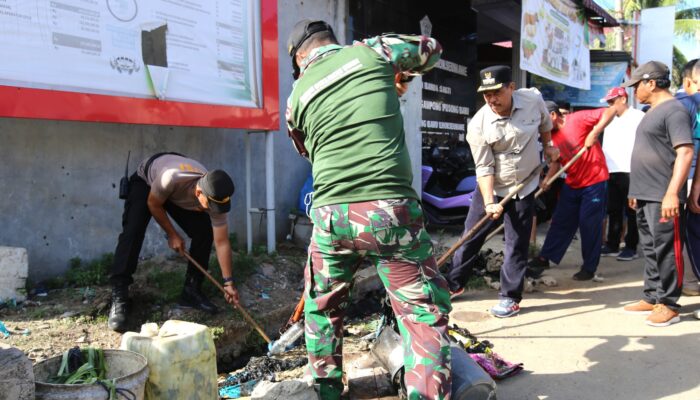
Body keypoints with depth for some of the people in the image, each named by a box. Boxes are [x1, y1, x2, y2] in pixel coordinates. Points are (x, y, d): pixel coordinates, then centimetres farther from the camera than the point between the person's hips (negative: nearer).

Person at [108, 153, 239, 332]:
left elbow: (222, 243, -24)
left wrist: (228, 283, -22)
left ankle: (191, 290, 2)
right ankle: (118, 297, -18)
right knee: (132, 232, -22)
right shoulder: (172, 178, -47)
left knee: (204, 232, -12)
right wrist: (172, 235, -16)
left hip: (178, 195, 4)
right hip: (146, 181, -4)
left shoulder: (215, 197, -32)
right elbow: (153, 204, -23)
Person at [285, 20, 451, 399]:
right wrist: (401, 74, 41)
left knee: (322, 307, 25)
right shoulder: (371, 51, 7)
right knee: (425, 311, 8)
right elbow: (431, 48, 23)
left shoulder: (298, 95, 12)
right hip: (388, 210, -3)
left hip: (330, 214, 3)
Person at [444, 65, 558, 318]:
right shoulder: (478, 124, -21)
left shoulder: (533, 99, -15)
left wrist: (548, 145, 15)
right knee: (471, 237, 7)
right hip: (491, 188, 0)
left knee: (517, 244, 2)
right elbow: (484, 168, -18)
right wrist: (489, 202, -26)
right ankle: (453, 285, 24)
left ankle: (510, 297, 14)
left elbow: (544, 120, 11)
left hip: (524, 187, 1)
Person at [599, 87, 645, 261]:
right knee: (613, 211, 11)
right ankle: (612, 245, 18)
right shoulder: (611, 120, 22)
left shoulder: (638, 116, -2)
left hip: (630, 171, -7)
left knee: (631, 211, -1)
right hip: (612, 172, 7)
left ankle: (631, 247, 5)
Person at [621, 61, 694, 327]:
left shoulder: (674, 110, -11)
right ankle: (652, 298, 23)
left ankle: (669, 305, 4)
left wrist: (672, 193, -26)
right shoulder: (652, 112, 19)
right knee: (650, 250, 14)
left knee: (667, 250, -3)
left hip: (663, 198, -10)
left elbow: (685, 152, -20)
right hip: (645, 196, 10)